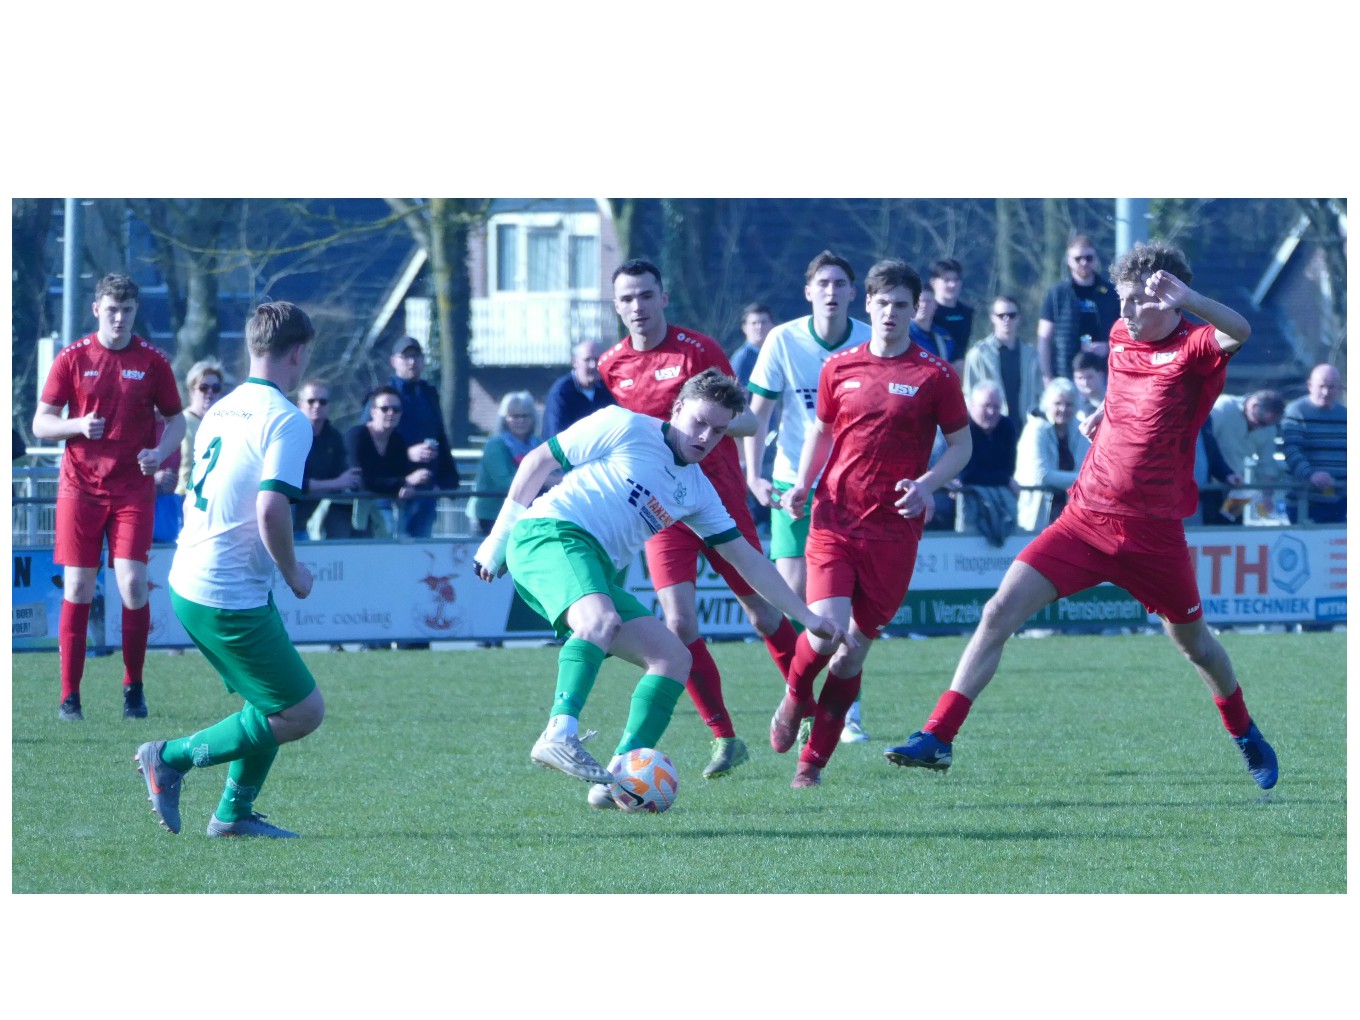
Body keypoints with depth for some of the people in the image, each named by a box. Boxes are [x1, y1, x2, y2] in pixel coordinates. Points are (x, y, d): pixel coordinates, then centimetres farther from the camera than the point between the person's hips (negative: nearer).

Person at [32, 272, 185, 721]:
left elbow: (175, 419, 11)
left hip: (134, 490, 0)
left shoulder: (152, 362, 3)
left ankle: (133, 687, 9)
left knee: (133, 585, -9)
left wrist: (160, 453, -9)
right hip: (80, 489, 0)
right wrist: (77, 426, -17)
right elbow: (40, 423, 3)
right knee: (77, 588, -2)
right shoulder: (72, 359, 2)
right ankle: (69, 696, 4)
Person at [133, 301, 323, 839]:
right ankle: (171, 758, 0)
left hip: (190, 582, 9)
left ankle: (235, 812, 22)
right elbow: (271, 509, -26)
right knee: (302, 712, -3)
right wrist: (293, 573, -9)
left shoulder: (221, 410, 12)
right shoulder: (286, 420, -15)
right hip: (230, 597, -9)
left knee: (275, 705, 21)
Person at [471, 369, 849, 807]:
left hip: (597, 573, 8)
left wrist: (807, 616, 21)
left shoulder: (697, 491, 20)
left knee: (674, 658, -1)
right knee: (601, 619, -36)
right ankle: (559, 734, -47)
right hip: (547, 535, -8)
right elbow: (538, 461, 4)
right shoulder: (626, 428, 1)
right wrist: (498, 536, 0)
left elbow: (746, 558, 25)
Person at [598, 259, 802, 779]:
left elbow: (745, 420, -8)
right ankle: (724, 739, -1)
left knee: (763, 613, 5)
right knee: (680, 624, -12)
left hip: (720, 498, -2)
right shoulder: (612, 365, 4)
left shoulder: (698, 349, -8)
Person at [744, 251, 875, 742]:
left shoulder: (871, 344, -4)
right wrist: (754, 474, -8)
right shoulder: (783, 341, -5)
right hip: (794, 482, 0)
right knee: (794, 595, -7)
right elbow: (759, 410, 1)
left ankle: (848, 711, 7)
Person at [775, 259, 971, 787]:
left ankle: (814, 759, 16)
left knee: (855, 648, 1)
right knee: (826, 630, -17)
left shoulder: (934, 375, 0)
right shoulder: (838, 368, 8)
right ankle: (795, 698, 17)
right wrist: (802, 484, 5)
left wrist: (926, 484, -10)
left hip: (893, 530, -1)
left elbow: (961, 444, 8)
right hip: (833, 520, 1)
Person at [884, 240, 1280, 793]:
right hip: (1085, 515, 4)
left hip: (1153, 533, -4)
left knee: (1192, 641, 13)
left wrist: (1186, 299, -54)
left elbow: (1238, 332, -38)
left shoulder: (1193, 347, -13)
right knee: (1000, 611, -11)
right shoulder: (1121, 336, 7)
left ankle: (1246, 736, 41)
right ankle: (936, 737, -12)